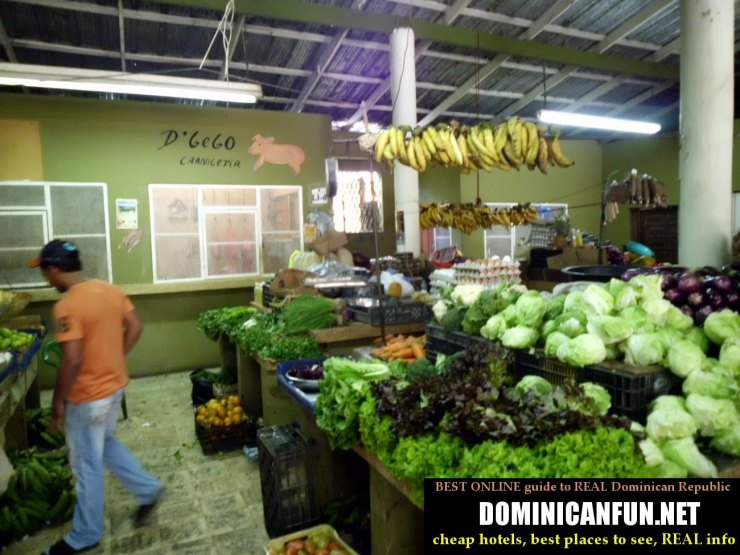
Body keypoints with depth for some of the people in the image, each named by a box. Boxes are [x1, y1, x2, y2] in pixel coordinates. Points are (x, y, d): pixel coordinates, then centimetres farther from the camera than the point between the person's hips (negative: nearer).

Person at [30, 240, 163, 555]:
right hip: (115, 385, 8)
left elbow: (72, 361, -26)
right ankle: (148, 490, 32)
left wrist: (58, 402, -13)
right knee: (105, 443, 28)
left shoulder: (67, 307, -24)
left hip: (88, 397, -8)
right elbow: (135, 328, 6)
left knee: (86, 466, 11)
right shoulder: (111, 290, -1)